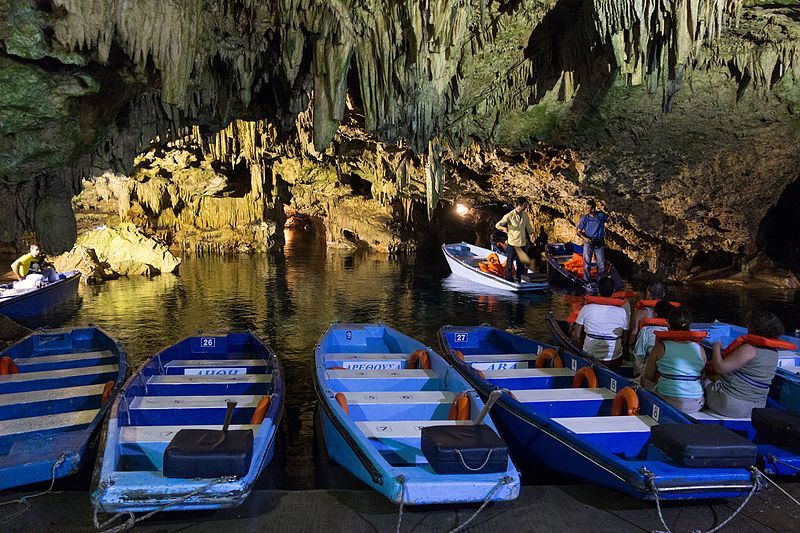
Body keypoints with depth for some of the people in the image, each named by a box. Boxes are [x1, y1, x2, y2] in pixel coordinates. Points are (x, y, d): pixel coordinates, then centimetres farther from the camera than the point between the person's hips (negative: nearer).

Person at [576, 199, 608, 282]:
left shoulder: (601, 215, -7)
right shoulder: (584, 218, -9)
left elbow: (609, 219, 15)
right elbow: (579, 232, -4)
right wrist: (585, 238, -21)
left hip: (599, 243, 1)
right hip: (588, 243, -1)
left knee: (601, 264, 8)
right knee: (587, 263, 3)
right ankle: (586, 281, 15)